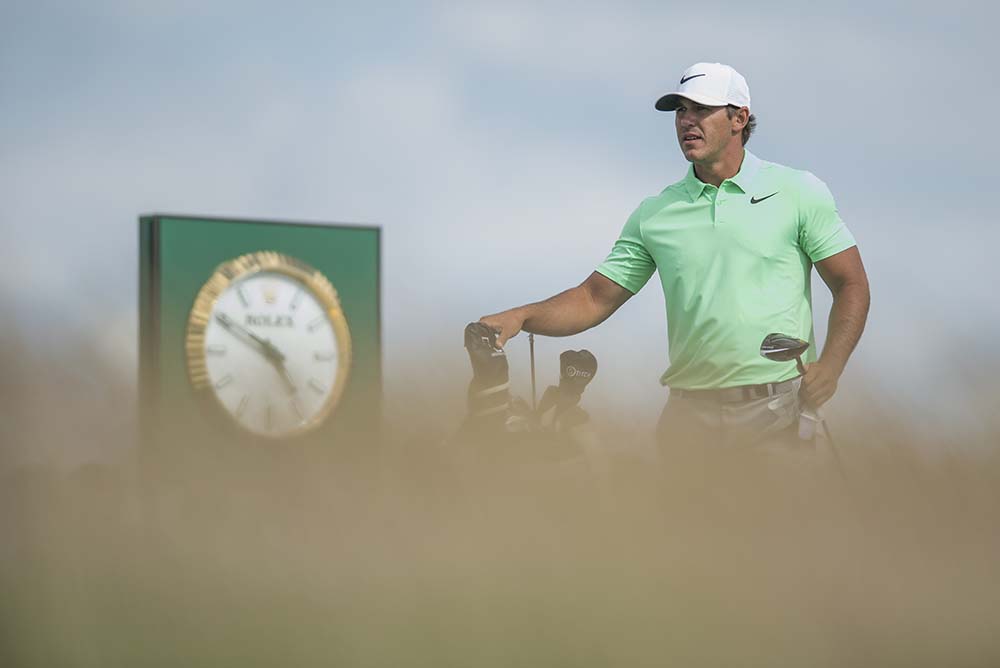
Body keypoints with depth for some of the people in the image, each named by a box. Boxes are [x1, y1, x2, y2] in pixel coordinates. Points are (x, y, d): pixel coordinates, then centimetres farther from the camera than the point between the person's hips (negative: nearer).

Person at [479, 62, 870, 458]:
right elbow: (595, 299, 9)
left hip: (776, 411, -2)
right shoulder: (655, 214, 10)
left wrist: (830, 366, -11)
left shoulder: (798, 192, 3)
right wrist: (521, 317, -8)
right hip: (690, 413, 3)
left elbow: (851, 285, 4)